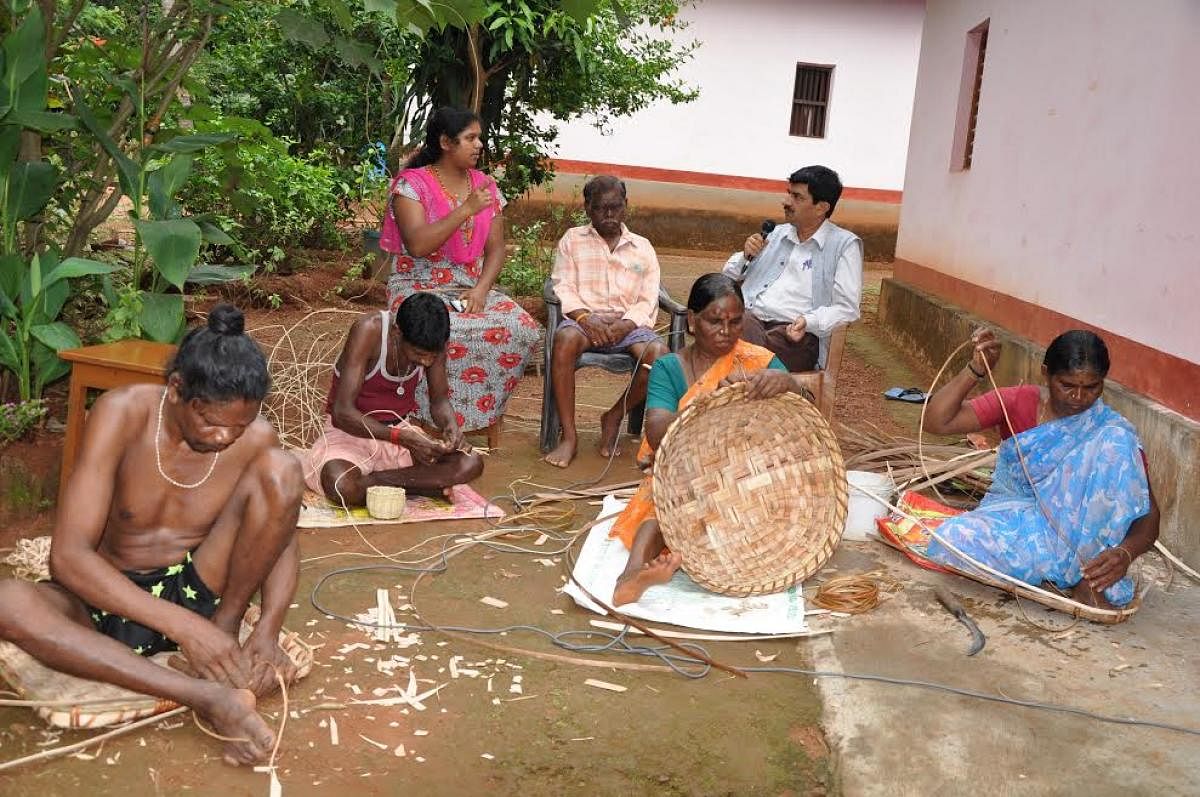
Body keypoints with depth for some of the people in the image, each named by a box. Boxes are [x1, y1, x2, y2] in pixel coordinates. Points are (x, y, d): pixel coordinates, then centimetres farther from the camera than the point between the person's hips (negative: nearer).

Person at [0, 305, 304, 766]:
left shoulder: (255, 437, -14)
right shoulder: (123, 413, -21)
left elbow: (282, 539, -3)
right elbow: (67, 556, -26)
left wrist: (268, 631, -23)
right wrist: (182, 626, -36)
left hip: (199, 589, 1)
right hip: (112, 600, -1)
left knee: (282, 469, -21)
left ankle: (225, 627, -11)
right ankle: (207, 697, -38)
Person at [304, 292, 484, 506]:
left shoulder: (432, 341, -11)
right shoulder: (369, 330, -25)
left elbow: (439, 399, 3)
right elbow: (343, 412, -27)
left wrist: (451, 425, -20)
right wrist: (403, 438, -36)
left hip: (400, 430, 5)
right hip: (351, 431, -5)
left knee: (472, 463, -20)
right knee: (342, 488, -38)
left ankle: (370, 480, -17)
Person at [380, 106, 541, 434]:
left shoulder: (486, 186, 11)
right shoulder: (412, 183, -5)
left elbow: (495, 248, 8)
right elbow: (417, 245, -19)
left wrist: (481, 289, -11)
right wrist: (466, 209, -19)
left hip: (473, 288, 5)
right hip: (420, 288, -5)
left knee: (524, 329, -22)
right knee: (451, 333, -37)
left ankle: (483, 412, -6)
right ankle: (435, 422, -16)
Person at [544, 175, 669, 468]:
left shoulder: (642, 248, 16)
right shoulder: (572, 240, 14)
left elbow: (648, 301, 7)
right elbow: (563, 287, 3)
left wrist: (624, 326, -14)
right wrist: (585, 317, -17)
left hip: (628, 323, 1)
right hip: (584, 318, -1)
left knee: (659, 353, -30)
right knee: (565, 338, -37)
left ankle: (613, 417, -6)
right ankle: (569, 436, -31)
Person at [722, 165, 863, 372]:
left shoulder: (845, 244, 5)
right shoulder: (778, 233, 23)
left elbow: (847, 308, -1)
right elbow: (730, 276, 29)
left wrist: (809, 322, -18)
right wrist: (746, 255, 8)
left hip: (796, 332, -5)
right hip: (749, 317, 5)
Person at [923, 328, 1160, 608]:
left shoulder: (1111, 429, -5)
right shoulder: (1017, 403, -2)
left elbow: (1148, 512, -9)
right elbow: (936, 422, -11)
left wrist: (1126, 553, -31)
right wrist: (977, 369, -22)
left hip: (1078, 530, -1)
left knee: (1116, 444, -25)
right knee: (950, 540, -34)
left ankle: (1089, 580, -25)